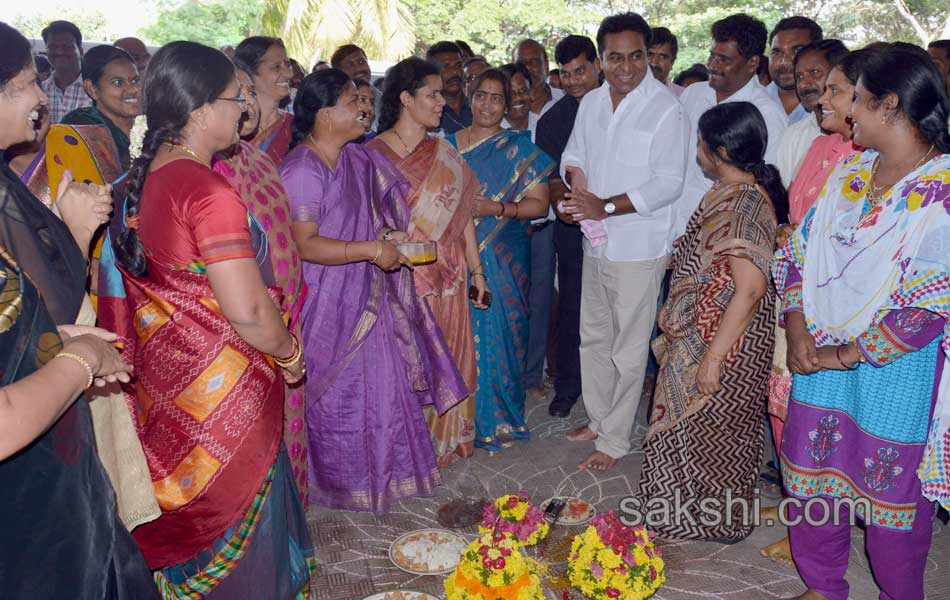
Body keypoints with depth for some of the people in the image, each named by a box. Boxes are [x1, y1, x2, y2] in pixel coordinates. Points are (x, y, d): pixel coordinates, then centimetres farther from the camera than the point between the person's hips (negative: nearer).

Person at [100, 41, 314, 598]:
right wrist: (289, 353, -8)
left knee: (191, 505, 24)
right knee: (239, 506, 10)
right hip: (219, 382, -8)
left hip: (165, 362, 8)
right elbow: (249, 311, -27)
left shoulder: (144, 175, 3)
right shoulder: (209, 190, -24)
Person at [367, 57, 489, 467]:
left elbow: (463, 215, 9)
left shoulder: (445, 153, 9)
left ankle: (444, 438, 27)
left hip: (447, 275, 4)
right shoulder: (374, 153, -4)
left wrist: (476, 271, 9)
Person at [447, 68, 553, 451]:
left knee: (497, 330, 0)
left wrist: (497, 208, -16)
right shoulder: (448, 144, 11)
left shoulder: (520, 149, 2)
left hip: (503, 258, -2)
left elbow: (539, 204, -3)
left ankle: (498, 417, 16)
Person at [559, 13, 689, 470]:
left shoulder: (666, 109, -13)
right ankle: (599, 419, 36)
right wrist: (576, 179, -10)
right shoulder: (591, 103, 8)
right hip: (596, 243, 7)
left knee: (628, 349, 2)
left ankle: (614, 440, 15)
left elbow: (669, 183, -17)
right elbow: (573, 156, 15)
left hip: (639, 247, -7)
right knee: (593, 337, 18)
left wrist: (606, 206, -22)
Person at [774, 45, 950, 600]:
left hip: (899, 366, -6)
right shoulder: (851, 171, 5)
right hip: (822, 355, 6)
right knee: (812, 475, 14)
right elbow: (799, 248, 7)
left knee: (893, 491, 9)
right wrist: (798, 333, -5)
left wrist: (845, 355, -17)